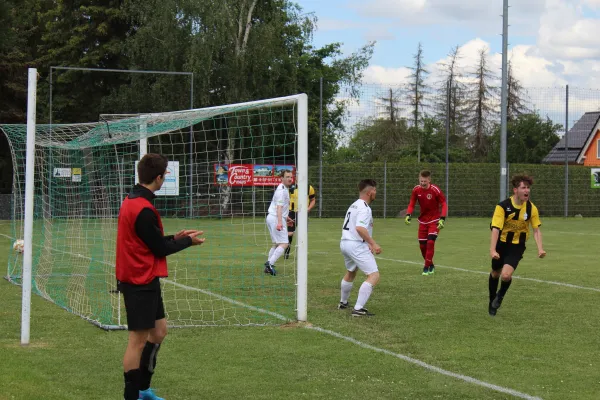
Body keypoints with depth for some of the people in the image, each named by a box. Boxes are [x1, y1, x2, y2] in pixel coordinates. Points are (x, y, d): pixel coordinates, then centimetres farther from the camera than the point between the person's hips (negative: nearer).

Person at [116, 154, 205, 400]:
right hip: (141, 282, -10)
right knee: (138, 340, -2)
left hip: (143, 280, 10)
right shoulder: (143, 209, -21)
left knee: (159, 330, 17)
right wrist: (187, 241, 0)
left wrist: (175, 238, 8)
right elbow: (160, 249, -15)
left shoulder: (132, 201, 8)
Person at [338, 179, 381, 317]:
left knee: (350, 273, 33)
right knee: (374, 276, -12)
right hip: (356, 245, -10)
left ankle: (343, 303, 49)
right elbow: (360, 228, -28)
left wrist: (367, 243, 17)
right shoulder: (364, 208, -14)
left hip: (344, 243, 10)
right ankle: (358, 308, -20)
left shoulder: (354, 206, 17)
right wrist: (373, 243, -27)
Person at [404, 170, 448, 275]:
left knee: (430, 242, -18)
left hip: (434, 220, -4)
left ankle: (427, 267, -10)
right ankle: (430, 265, 25)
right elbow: (412, 204, 3)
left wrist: (442, 219, -22)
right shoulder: (416, 190, -7)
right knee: (422, 244, 5)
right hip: (423, 220, 4)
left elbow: (444, 204, -12)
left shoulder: (436, 190, -19)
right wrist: (408, 215, -13)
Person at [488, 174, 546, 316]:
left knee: (506, 275, -19)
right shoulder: (503, 206, -20)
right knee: (495, 273, 16)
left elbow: (536, 230, -1)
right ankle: (492, 302, 42)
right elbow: (495, 229, -25)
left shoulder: (531, 208, -11)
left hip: (517, 246, 0)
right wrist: (492, 250, -36)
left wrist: (540, 248, -15)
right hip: (501, 244, 0)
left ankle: (501, 295, 16)